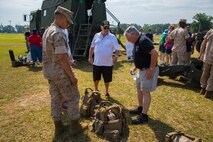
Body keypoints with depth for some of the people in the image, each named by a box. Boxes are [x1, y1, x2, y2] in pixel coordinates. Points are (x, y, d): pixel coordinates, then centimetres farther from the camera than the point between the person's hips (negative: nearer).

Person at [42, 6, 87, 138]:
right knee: (73, 98, 5)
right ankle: (75, 126, 18)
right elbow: (62, 58, -25)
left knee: (56, 99, 14)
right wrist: (72, 75, -19)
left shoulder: (47, 31, 10)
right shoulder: (59, 33, -21)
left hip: (49, 72, 9)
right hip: (61, 73, -9)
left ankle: (58, 127, 25)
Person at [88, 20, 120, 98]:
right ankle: (96, 90, 39)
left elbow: (117, 49, -7)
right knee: (96, 78, 14)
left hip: (108, 63, -2)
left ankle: (106, 91, 34)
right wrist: (90, 57, 7)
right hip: (97, 62, 2)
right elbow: (92, 47, 11)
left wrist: (116, 56, -25)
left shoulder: (112, 37, -5)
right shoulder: (96, 36, 4)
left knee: (107, 79, 10)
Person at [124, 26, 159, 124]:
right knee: (139, 89, 19)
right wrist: (134, 68, 13)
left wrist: (151, 70, -26)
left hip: (148, 70, -10)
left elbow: (155, 53, -29)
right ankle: (140, 109, 35)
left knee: (145, 92, -4)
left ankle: (144, 116, 5)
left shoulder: (143, 41, -21)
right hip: (141, 69, 10)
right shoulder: (137, 42, 11)